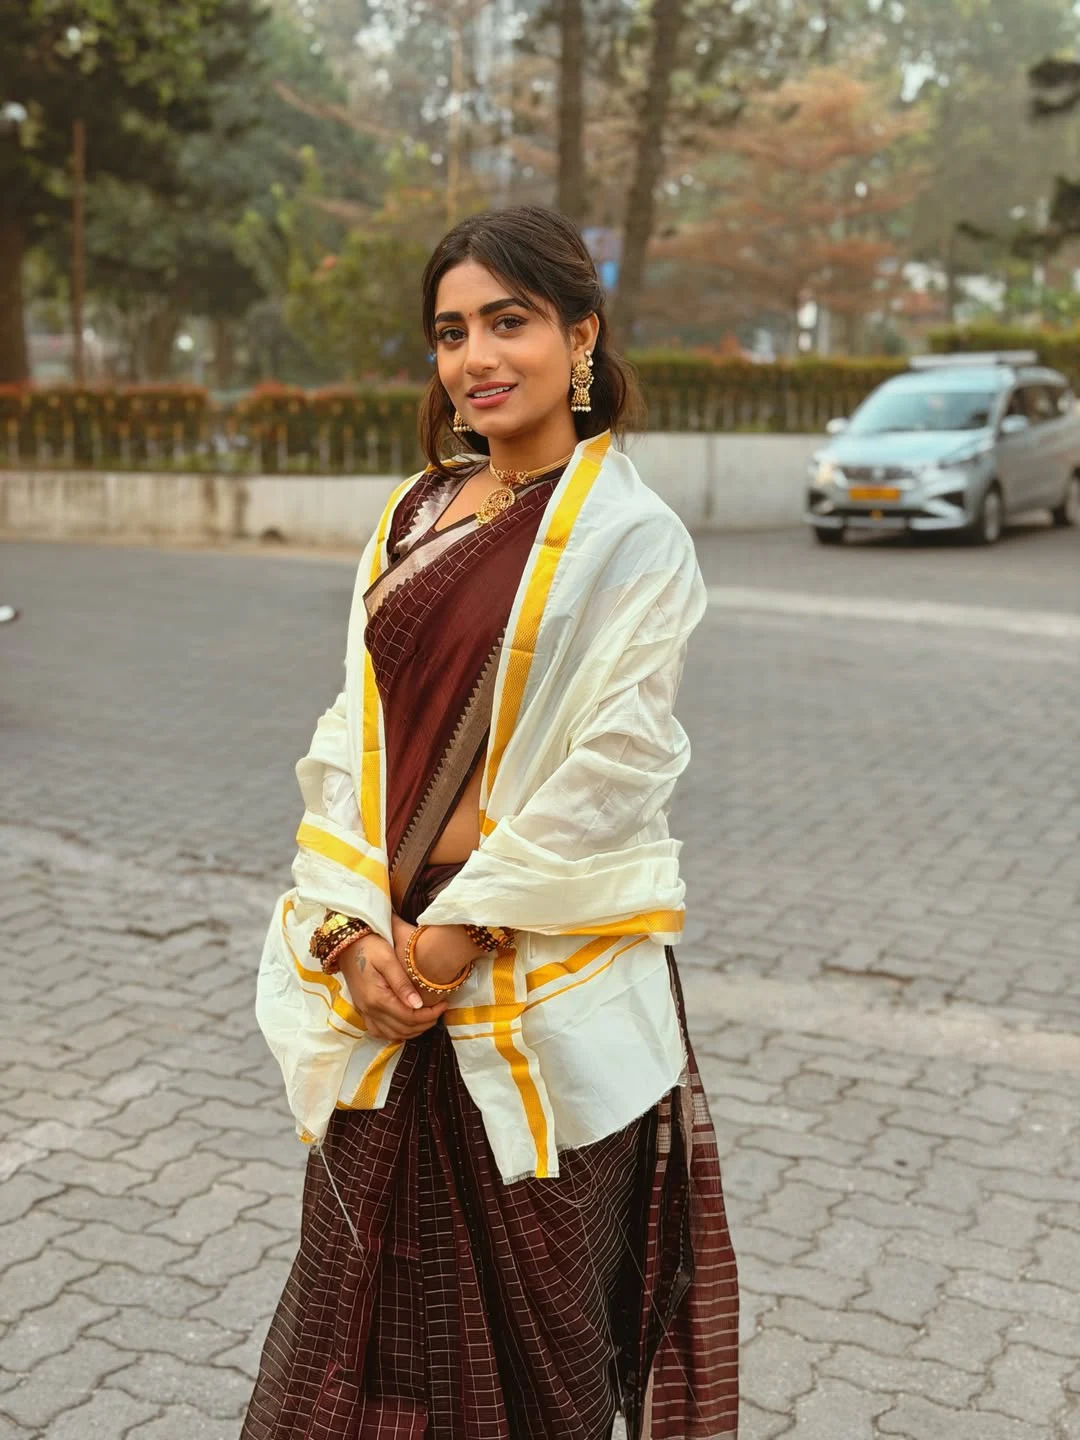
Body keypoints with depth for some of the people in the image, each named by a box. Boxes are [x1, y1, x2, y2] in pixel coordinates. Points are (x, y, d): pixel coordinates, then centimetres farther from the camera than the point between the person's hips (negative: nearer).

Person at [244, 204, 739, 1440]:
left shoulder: (631, 538, -8)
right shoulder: (412, 517, 9)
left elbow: (612, 771, -15)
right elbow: (351, 736, 5)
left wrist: (461, 931, -15)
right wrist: (353, 931, -7)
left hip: (548, 977, -5)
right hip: (392, 961, 5)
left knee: (537, 1282, 11)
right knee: (378, 1271, 15)